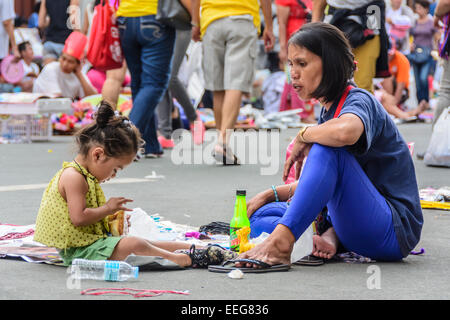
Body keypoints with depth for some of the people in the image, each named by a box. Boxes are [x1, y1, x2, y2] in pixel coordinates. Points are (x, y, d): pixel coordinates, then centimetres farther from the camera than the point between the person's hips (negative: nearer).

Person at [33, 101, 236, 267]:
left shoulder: (85, 176, 15)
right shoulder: (74, 177, -18)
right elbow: (78, 217, -26)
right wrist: (108, 208, -14)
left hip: (90, 242, 11)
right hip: (79, 249, -11)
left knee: (143, 244, 5)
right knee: (132, 244, -24)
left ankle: (194, 249, 5)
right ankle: (182, 259, -17)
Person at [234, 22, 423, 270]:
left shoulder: (359, 101, -13)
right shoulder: (328, 110, 14)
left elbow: (346, 132, -40)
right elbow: (322, 183, 23)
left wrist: (304, 136, -20)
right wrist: (269, 195, 11)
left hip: (395, 230, -10)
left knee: (327, 150, -29)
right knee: (259, 217, 8)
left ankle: (281, 242, -34)